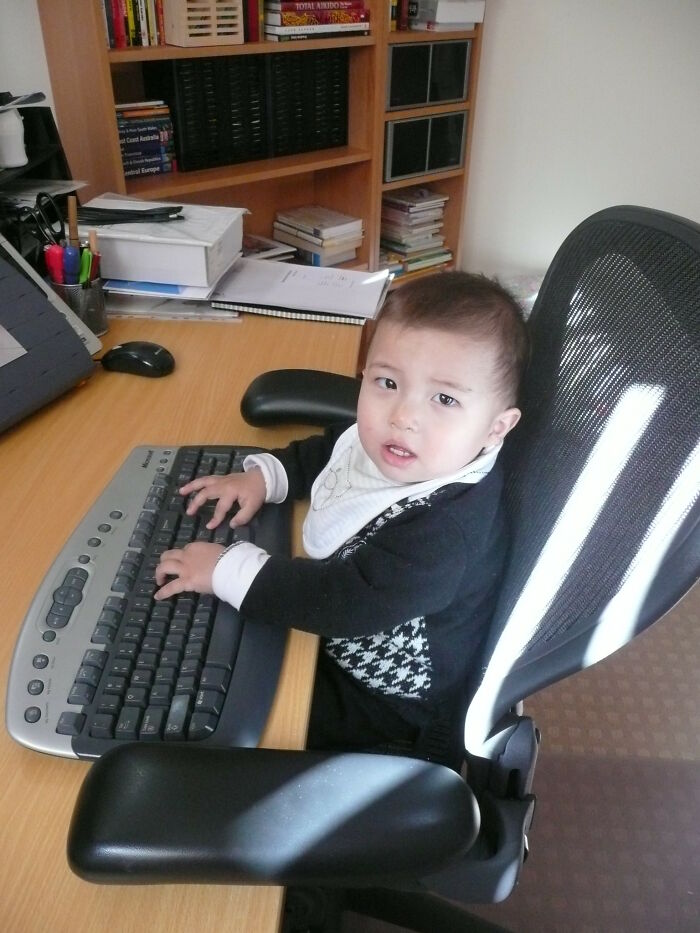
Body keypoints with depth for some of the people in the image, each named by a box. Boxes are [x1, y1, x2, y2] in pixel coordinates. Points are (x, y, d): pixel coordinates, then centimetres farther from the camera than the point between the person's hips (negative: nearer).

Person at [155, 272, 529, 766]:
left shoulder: (450, 527, -37)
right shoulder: (380, 443, -11)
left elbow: (351, 601, -39)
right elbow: (326, 452, 11)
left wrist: (228, 570, -32)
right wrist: (262, 475, -4)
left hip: (392, 712, -7)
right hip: (337, 649, 8)